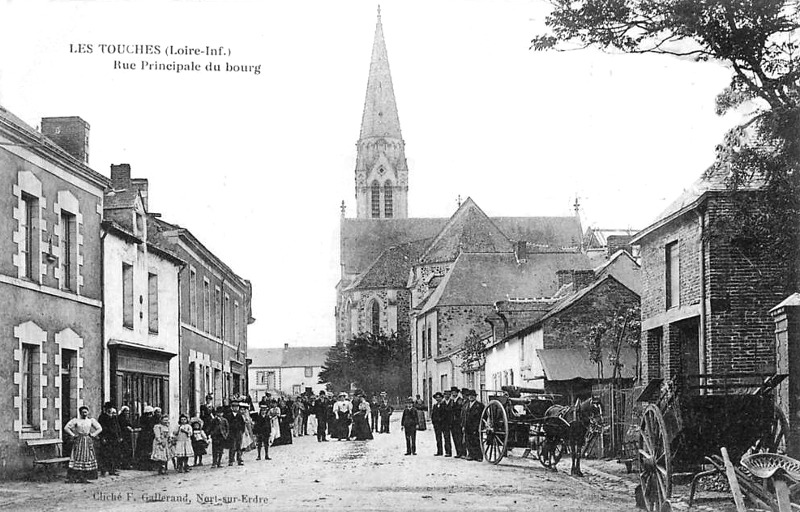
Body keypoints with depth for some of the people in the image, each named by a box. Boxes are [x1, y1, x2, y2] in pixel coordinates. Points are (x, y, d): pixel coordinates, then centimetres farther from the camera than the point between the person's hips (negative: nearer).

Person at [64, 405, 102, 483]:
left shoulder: (91, 420, 8)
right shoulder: (76, 420, 3)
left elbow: (100, 428, 10)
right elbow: (66, 428, 1)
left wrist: (93, 435, 0)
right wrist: (73, 435, -5)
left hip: (88, 441, 2)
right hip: (79, 441, -2)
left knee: (88, 458, -1)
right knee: (77, 458, -7)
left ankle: (85, 478, 3)